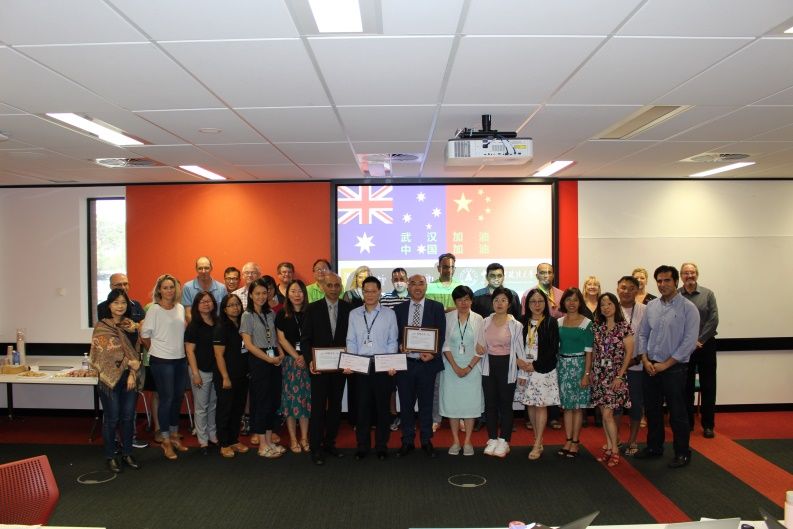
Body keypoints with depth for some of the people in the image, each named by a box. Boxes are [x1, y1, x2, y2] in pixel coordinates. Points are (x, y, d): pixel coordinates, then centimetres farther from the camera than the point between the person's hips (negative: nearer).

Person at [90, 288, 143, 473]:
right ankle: (110, 457, 17)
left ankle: (127, 454, 22)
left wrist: (133, 373, -6)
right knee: (112, 418, 3)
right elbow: (109, 352, -11)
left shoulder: (130, 325, 8)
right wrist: (129, 362, -10)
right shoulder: (101, 327, -5)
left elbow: (135, 352, 6)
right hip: (111, 377, -4)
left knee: (128, 417, 9)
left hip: (129, 377, 4)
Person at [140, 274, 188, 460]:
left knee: (178, 397, 13)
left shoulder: (180, 308, 7)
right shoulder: (154, 309, -9)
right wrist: (157, 349, 4)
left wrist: (180, 349, 10)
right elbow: (144, 335, -6)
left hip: (180, 359, 5)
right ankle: (165, 441, 13)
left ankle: (174, 435, 28)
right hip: (161, 361, -5)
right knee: (166, 399, 0)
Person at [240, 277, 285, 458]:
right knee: (261, 402, 0)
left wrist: (281, 354, -2)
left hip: (275, 360, 5)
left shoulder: (271, 314, 11)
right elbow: (248, 344, -10)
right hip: (258, 361, -5)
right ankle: (262, 445, 9)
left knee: (274, 401, 7)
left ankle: (269, 440, 18)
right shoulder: (247, 316, -4)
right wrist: (269, 359, -13)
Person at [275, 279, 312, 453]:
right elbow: (282, 339, -2)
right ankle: (293, 439, 11)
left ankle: (304, 438, 15)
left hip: (307, 361, 1)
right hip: (289, 361, -1)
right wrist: (297, 357, -10)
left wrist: (306, 357, -11)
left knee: (306, 398, 5)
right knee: (291, 398, 1)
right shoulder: (282, 315, 2)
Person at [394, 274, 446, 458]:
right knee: (406, 404, 8)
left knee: (426, 404, 9)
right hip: (405, 362, 1)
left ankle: (426, 441, 22)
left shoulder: (436, 307, 2)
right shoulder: (399, 309, 7)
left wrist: (433, 354, -15)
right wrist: (400, 345, -13)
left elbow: (441, 334, -2)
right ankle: (407, 441, 21)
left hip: (427, 363, -1)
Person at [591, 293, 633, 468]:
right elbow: (594, 351, 10)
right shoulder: (597, 327, 6)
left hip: (615, 375, -4)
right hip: (599, 374, 4)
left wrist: (619, 376, -11)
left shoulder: (624, 327, -6)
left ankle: (615, 450, 5)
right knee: (603, 413, 7)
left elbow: (629, 352, -7)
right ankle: (609, 446, 18)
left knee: (607, 414, -9)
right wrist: (591, 372, 3)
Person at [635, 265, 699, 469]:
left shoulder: (688, 308, -9)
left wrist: (666, 364, -13)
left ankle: (682, 453, 20)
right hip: (651, 367, 5)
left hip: (674, 368, -5)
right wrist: (645, 360, -2)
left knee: (677, 413, 5)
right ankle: (654, 447, 30)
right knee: (652, 410, 14)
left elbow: (689, 341, -13)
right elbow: (643, 334, 12)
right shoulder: (651, 306, 7)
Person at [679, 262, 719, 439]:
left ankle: (708, 425, 14)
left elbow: (713, 320, -3)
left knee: (708, 386, 4)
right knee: (685, 387, 7)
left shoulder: (707, 294, 2)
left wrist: (700, 340, -10)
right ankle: (687, 423, 17)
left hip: (706, 345, 0)